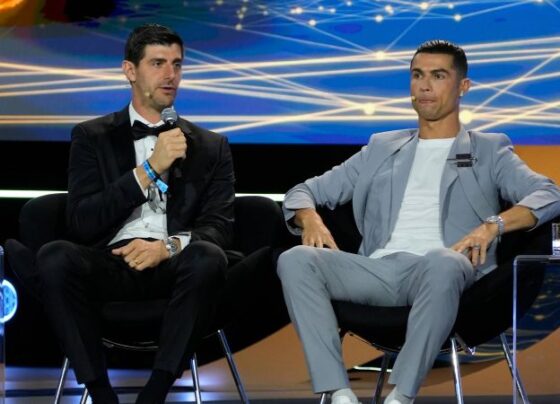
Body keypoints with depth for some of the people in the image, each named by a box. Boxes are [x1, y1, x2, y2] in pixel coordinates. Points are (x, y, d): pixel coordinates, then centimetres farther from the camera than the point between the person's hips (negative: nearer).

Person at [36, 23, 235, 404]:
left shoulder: (211, 147, 18)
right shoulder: (92, 137, 14)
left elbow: (219, 228, 5)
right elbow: (82, 223, 0)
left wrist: (168, 247, -17)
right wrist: (149, 169, -8)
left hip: (173, 268, 0)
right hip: (111, 263, 0)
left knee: (207, 257, -35)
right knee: (55, 256, -33)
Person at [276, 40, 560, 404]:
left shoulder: (489, 150, 21)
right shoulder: (382, 148, 31)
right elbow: (305, 191, 29)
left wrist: (493, 224, -16)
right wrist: (311, 219, 3)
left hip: (441, 266, -3)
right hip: (380, 268, 3)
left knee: (442, 263, -40)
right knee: (295, 260, -25)